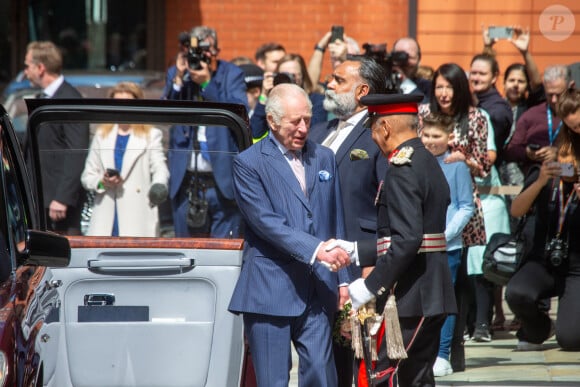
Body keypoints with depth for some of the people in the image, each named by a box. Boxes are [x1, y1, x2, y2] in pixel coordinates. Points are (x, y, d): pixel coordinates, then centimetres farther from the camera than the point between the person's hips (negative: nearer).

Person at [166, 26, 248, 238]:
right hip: (185, 181, 3)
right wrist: (179, 80, -10)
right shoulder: (179, 75, 10)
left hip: (222, 181, -3)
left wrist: (207, 83, -17)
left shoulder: (231, 74, 1)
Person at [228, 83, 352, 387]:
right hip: (269, 290, -4)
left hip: (317, 290, 4)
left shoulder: (324, 158, 15)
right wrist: (316, 249, -23)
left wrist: (342, 280, 14)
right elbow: (266, 222, -13)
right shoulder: (249, 163, -3)